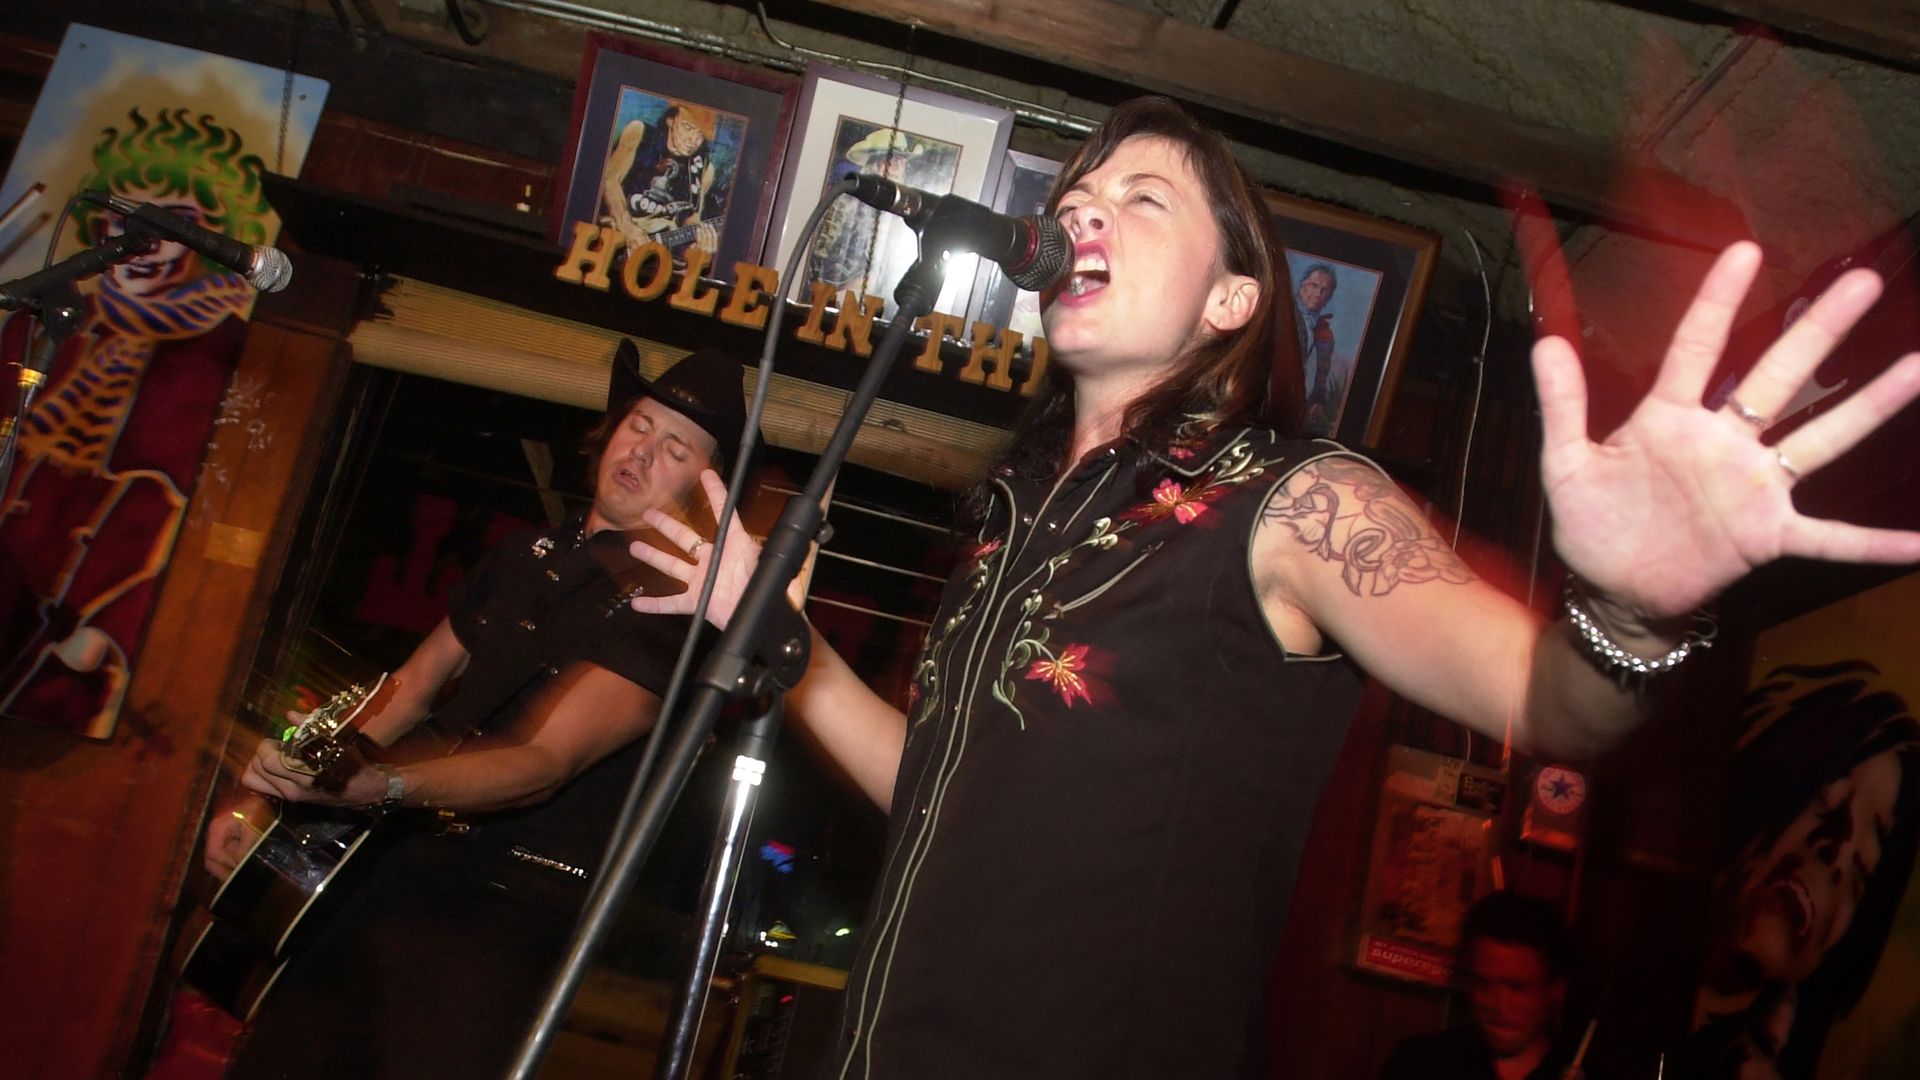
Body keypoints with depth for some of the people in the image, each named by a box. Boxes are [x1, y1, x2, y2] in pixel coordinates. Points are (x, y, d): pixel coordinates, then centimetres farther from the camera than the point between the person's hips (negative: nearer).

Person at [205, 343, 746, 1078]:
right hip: (408, 862, 7)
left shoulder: (676, 608, -15)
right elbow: (414, 685, 16)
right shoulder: (528, 555, 10)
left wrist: (376, 785, -39)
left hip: (510, 908, -7)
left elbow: (545, 762, -24)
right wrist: (267, 796, 11)